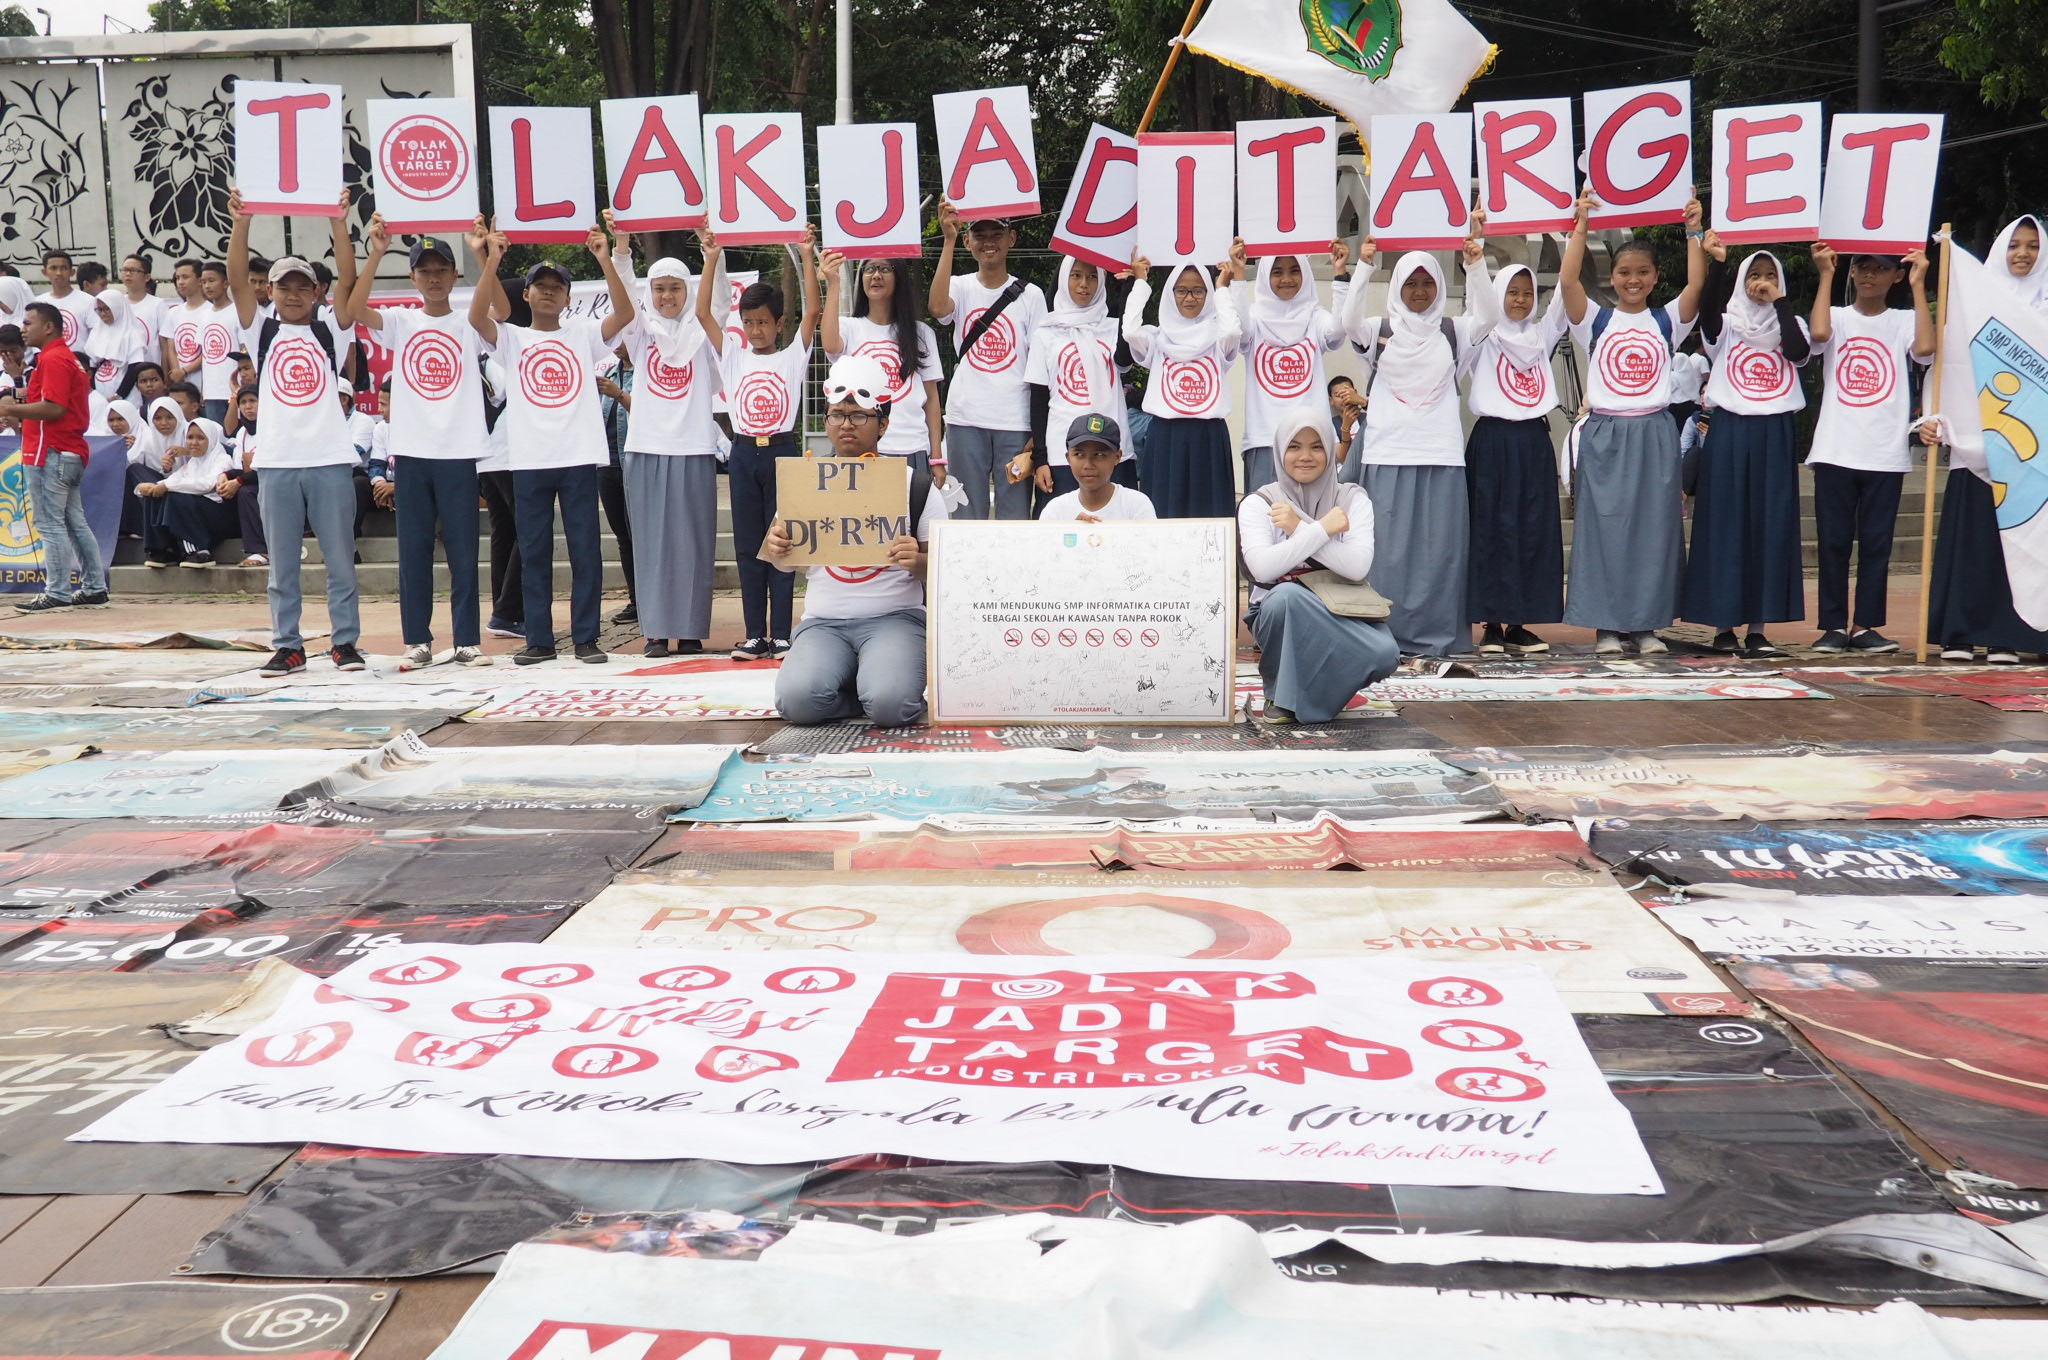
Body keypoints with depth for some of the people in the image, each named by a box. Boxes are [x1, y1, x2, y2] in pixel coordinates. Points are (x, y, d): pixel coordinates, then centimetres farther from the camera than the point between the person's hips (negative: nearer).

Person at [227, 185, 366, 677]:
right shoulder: (262, 332, 11)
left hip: (331, 460, -1)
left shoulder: (330, 332, 9)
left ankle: (344, 641, 11)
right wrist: (241, 225, -12)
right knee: (282, 564, 6)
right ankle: (288, 646, 12)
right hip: (276, 461, 1)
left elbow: (349, 280, -2)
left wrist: (339, 223, -12)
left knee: (340, 559, 3)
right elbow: (237, 281, -1)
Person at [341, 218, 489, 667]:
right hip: (410, 450, 2)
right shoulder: (401, 322, 7)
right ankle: (417, 640, 13)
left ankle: (468, 640, 7)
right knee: (413, 550, 6)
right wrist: (376, 254, -17)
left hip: (458, 452, -1)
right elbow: (350, 310, -9)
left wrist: (480, 255, -24)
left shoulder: (468, 324, 5)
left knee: (462, 551, 1)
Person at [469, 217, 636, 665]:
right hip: (529, 461, 1)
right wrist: (492, 262, -14)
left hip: (579, 458, -1)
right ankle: (539, 640, 13)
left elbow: (625, 313, -7)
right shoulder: (512, 338, 9)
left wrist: (604, 259, -14)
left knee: (586, 551, 1)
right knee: (533, 554, 5)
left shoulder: (584, 334, 8)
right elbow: (477, 316, -9)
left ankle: (586, 638, 9)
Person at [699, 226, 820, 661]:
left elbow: (812, 311, -4)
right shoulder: (733, 357, 10)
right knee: (748, 548, 5)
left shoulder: (793, 357, 5)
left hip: (782, 452, -3)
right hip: (744, 454, 3)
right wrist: (712, 260, 2)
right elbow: (704, 314, 6)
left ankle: (781, 635, 3)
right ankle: (754, 635, 9)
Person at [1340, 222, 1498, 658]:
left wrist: (1475, 263, -16)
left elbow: (1488, 315, -5)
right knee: (1389, 545, -3)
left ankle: (1438, 634, 3)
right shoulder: (1380, 331, 10)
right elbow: (1348, 320, -9)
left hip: (1441, 452, 1)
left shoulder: (1452, 332, 12)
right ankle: (1388, 633, 1)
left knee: (1441, 544, -2)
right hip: (1388, 451, -1)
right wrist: (1363, 266, -19)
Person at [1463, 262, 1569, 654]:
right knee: (1493, 529, -4)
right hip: (1492, 441, -4)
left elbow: (1565, 292, 3)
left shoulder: (1542, 335, 13)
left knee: (1534, 530, 2)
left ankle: (1518, 622, 7)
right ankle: (1491, 622, 0)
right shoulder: (1484, 338, 5)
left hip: (1534, 442, 4)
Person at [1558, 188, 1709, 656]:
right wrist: (1581, 223, -13)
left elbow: (1696, 284, -6)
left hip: (1655, 435, 1)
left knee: (1654, 525, 2)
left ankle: (1646, 624, 9)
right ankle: (1606, 625, 4)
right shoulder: (1596, 321, 5)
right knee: (1604, 525, -2)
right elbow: (1568, 279, -9)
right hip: (1606, 435, -1)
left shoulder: (1666, 321, 9)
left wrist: (1693, 231, -10)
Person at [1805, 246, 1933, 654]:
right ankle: (1834, 625, 7)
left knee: (1876, 542, 3)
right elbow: (1819, 333, -16)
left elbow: (1925, 348, -14)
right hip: (1835, 451, 0)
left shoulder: (1904, 320, 8)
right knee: (1833, 540, 1)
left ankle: (1865, 625, 10)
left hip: (1886, 453, 1)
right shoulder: (1838, 317, 8)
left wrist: (1918, 285, -8)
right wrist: (1826, 275, -8)